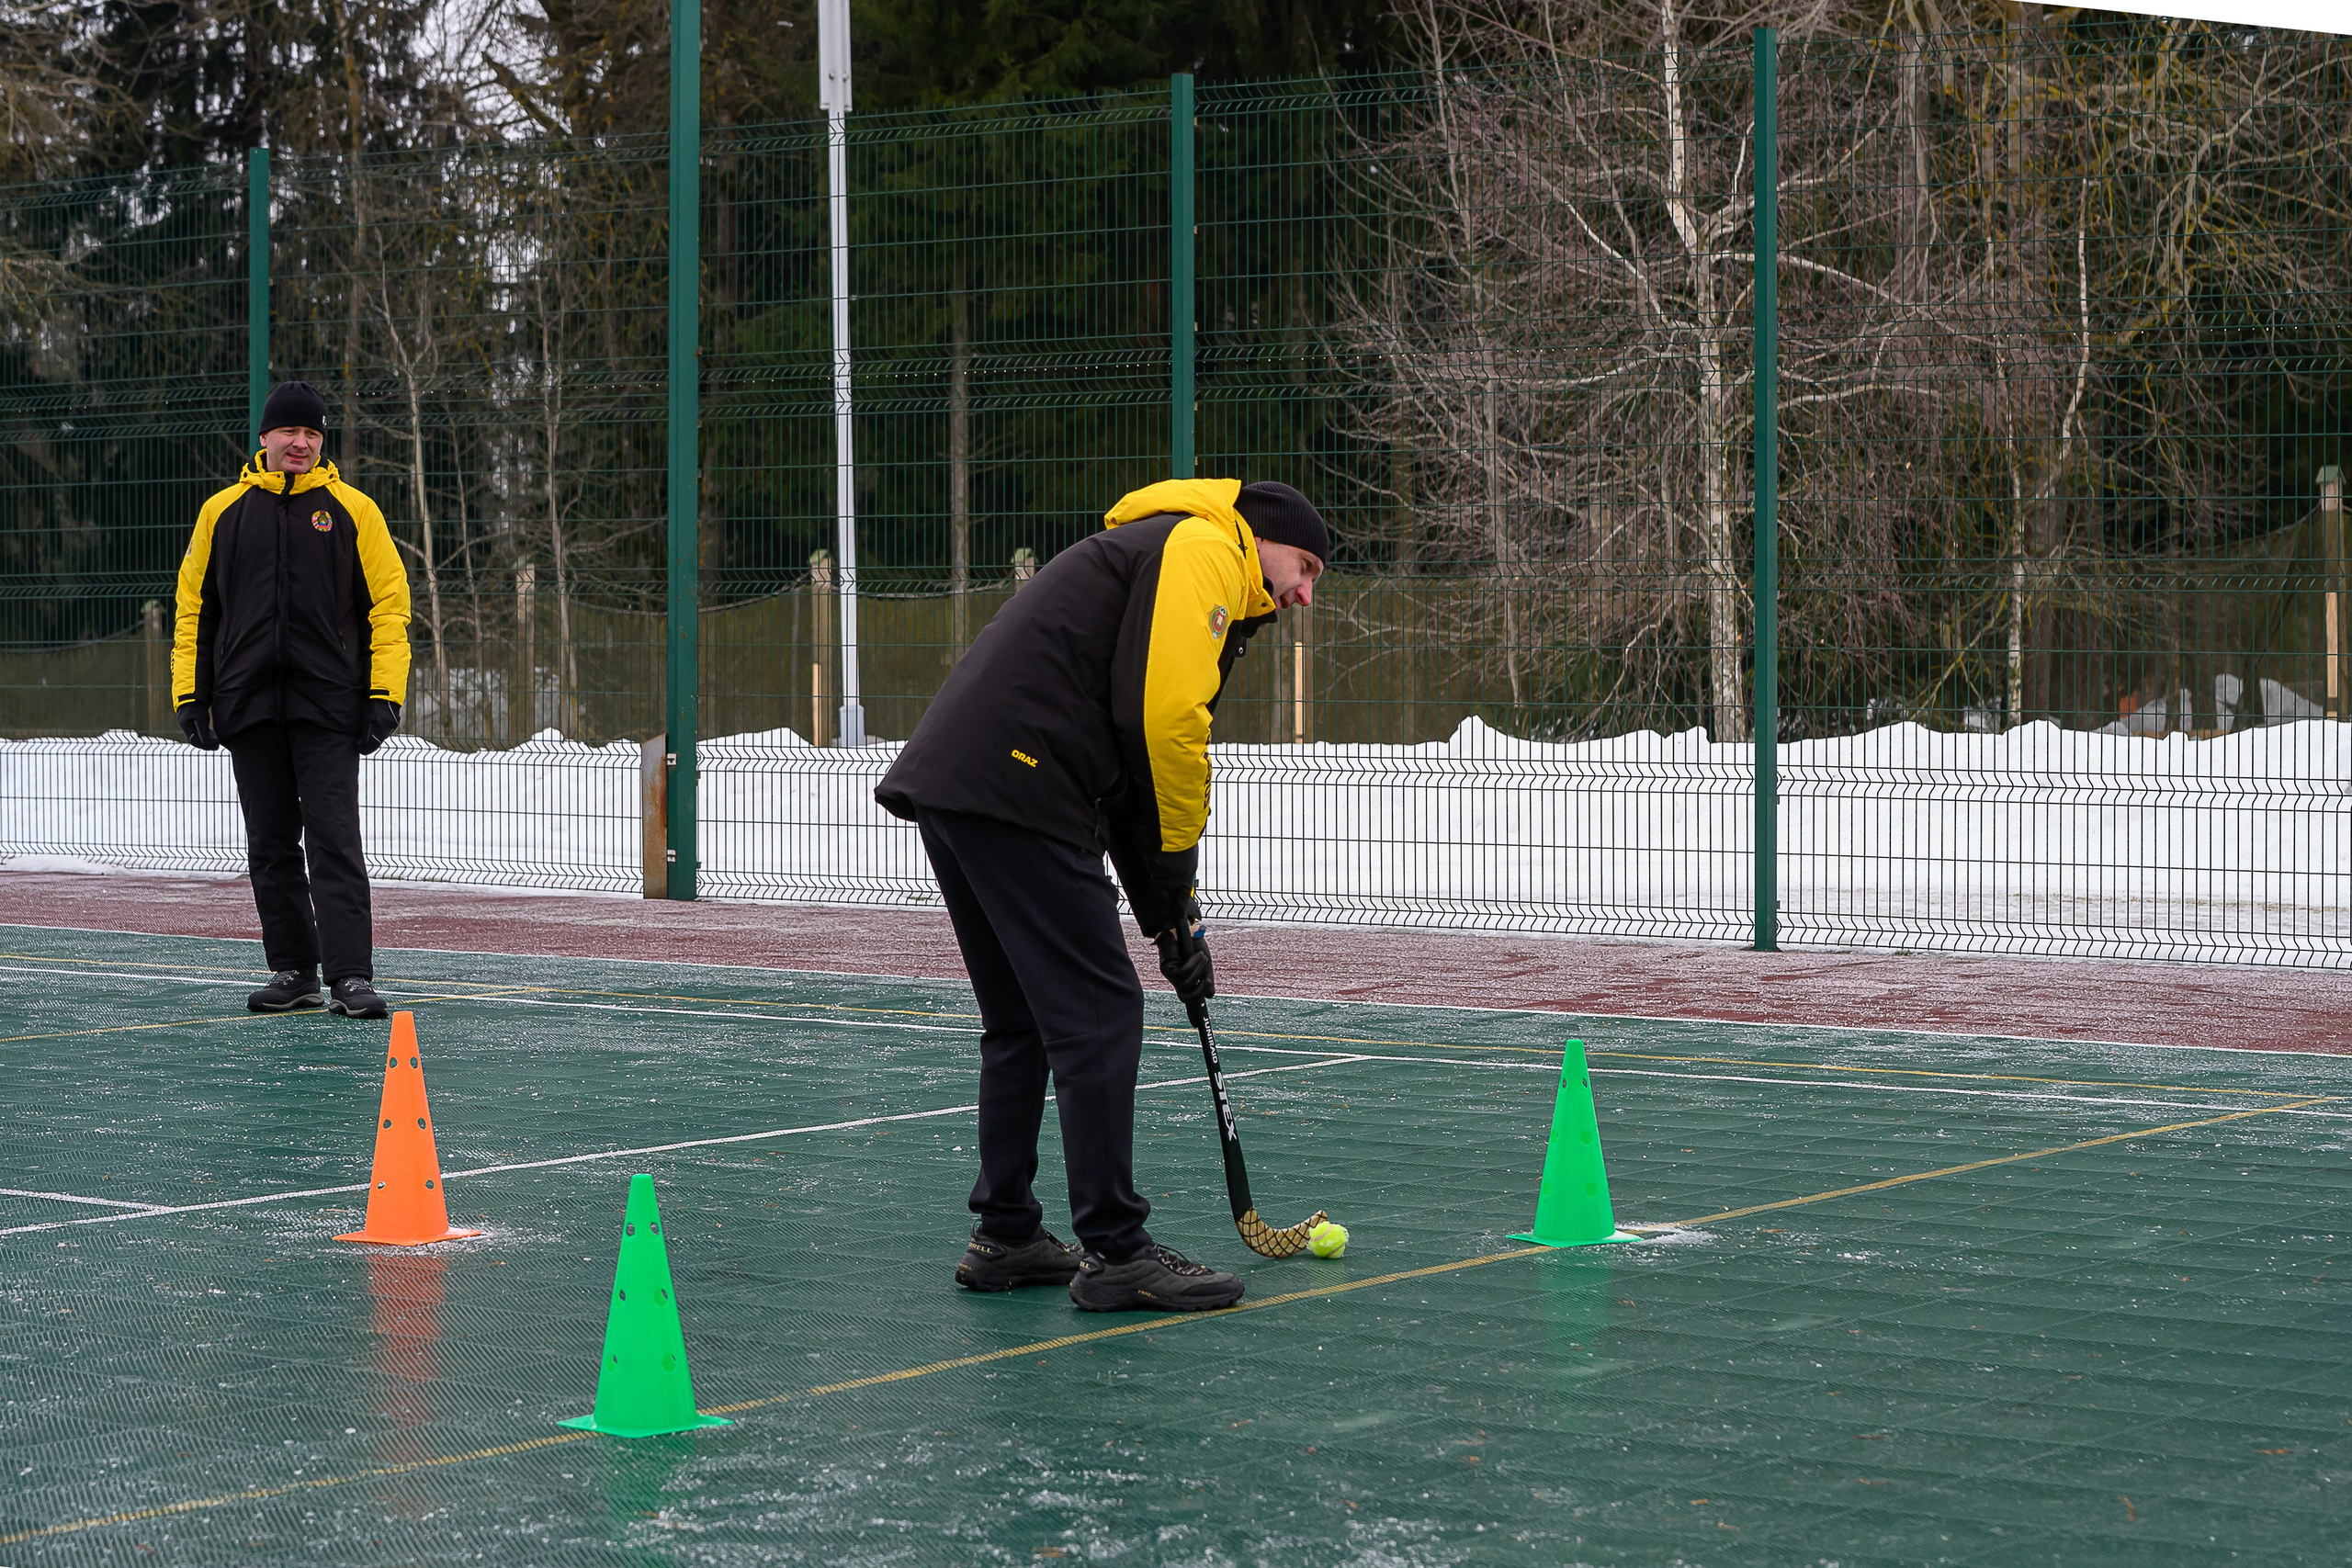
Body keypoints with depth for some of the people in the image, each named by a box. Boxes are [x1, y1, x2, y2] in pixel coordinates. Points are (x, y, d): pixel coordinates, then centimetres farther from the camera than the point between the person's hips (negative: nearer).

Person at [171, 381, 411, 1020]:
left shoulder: (352, 510, 4)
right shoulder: (223, 512, 10)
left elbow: (388, 603, 3)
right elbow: (193, 608, 14)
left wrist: (384, 696, -5)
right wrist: (191, 696, 6)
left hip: (328, 707, -3)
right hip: (249, 706, 3)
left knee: (334, 841, -10)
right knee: (271, 847, 7)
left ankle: (350, 977, -13)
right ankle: (293, 970, 15)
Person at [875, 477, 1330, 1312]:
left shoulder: (1161, 553, 30)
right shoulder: (1203, 549, -1)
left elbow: (1137, 769, 28)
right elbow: (1166, 717, -14)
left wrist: (1169, 916, 24)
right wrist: (1177, 874, -3)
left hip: (948, 783, 10)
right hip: (1014, 785, -10)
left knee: (1021, 1021, 19)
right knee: (1099, 1014, -5)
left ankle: (1005, 1236, 26)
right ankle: (1114, 1252, -3)